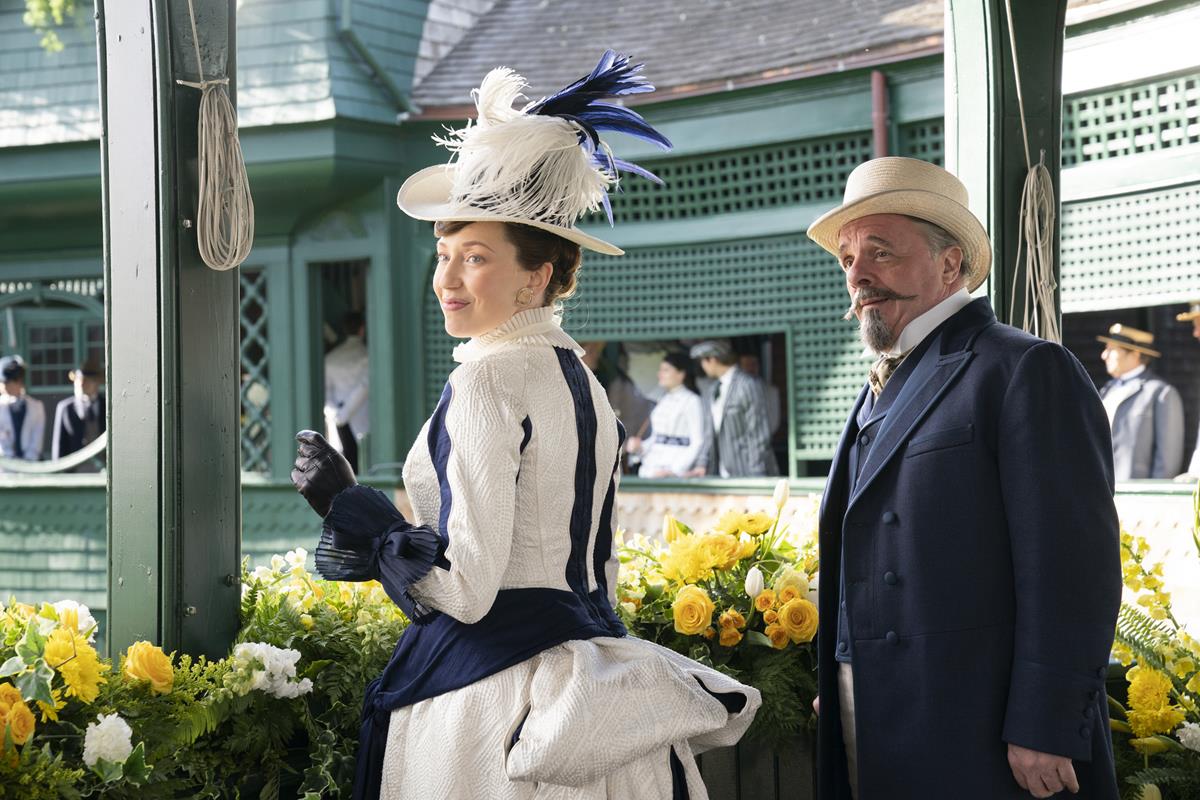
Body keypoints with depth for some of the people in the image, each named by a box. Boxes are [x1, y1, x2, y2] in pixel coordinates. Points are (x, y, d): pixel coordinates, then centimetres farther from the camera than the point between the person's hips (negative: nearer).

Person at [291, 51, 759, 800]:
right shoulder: (584, 383, 11)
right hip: (584, 666, 8)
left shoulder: (489, 380, -14)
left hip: (493, 687, -8)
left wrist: (347, 504, -5)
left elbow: (463, 589, -19)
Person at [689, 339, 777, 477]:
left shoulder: (749, 385, -10)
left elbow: (759, 433, -12)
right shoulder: (711, 391, 15)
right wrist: (704, 466, 8)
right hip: (723, 475, 7)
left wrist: (756, 476, -15)